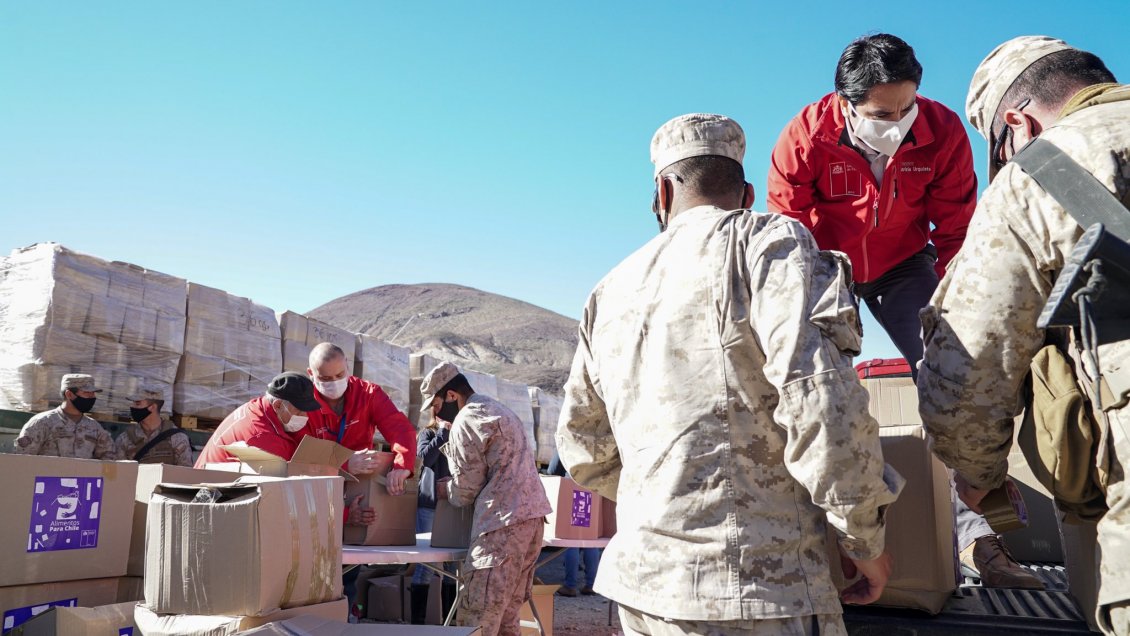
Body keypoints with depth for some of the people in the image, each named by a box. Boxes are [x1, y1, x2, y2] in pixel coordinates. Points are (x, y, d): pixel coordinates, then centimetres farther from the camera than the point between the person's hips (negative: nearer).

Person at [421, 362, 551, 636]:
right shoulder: (498, 409, 23)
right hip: (531, 514, 10)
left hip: (505, 521, -10)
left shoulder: (465, 421, -6)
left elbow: (466, 490, -4)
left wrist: (442, 490, 15)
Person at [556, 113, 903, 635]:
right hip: (754, 591, -6)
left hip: (640, 578, 6)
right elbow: (820, 404, -19)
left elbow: (584, 451, 18)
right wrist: (865, 541, -5)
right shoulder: (769, 243, -6)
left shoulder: (611, 290, 13)